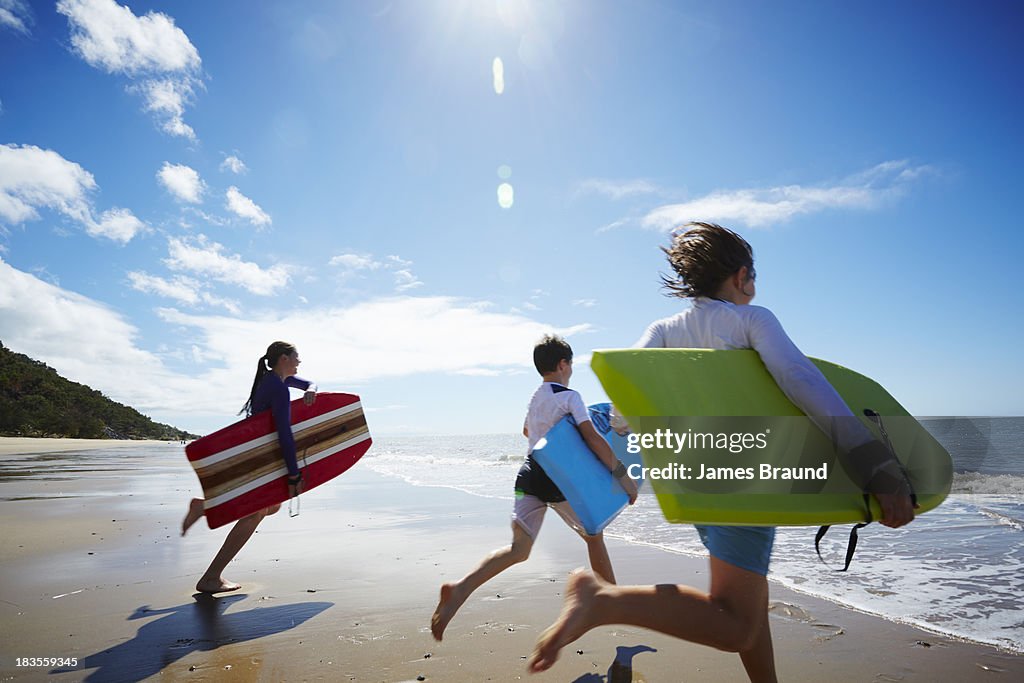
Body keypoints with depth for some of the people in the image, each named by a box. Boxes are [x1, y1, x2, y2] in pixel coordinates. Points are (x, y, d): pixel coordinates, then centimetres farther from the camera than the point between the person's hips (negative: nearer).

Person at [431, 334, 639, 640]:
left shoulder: (536, 396, 15)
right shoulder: (570, 396, -7)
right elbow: (593, 438, -18)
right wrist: (621, 474, -15)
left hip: (529, 475, 6)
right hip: (559, 481, -6)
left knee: (519, 549, 0)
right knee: (594, 537, 16)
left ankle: (459, 589, -20)